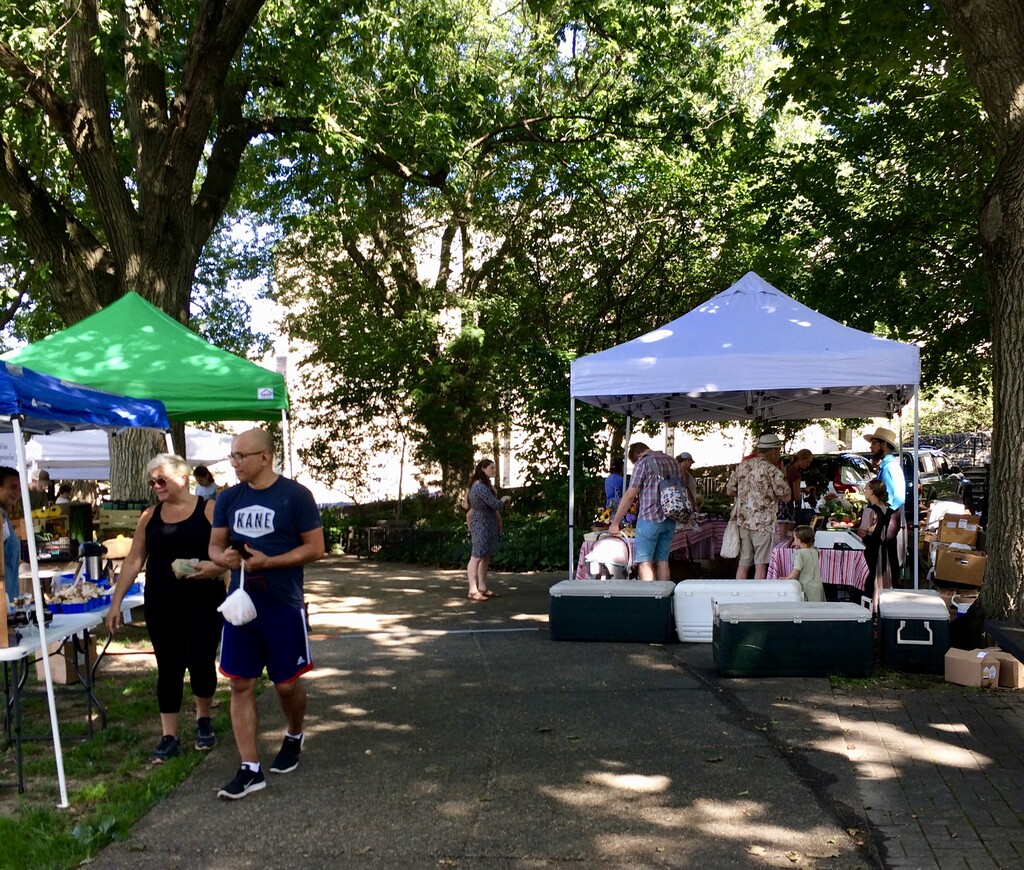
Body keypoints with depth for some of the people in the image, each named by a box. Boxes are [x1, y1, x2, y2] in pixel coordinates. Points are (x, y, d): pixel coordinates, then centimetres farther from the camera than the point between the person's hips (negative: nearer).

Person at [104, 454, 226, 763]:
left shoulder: (208, 510, -4)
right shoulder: (150, 516, 8)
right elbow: (133, 561, 9)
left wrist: (216, 567, -24)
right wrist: (115, 602, 4)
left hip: (203, 603, -3)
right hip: (161, 605, 4)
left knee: (200, 662, -7)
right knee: (168, 668, 7)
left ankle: (204, 719, 21)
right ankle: (170, 737, 16)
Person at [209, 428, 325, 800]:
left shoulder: (295, 495, -10)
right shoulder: (228, 498, 5)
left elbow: (315, 548, -10)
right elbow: (215, 546, 11)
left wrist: (267, 562, -21)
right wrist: (224, 557, -13)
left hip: (283, 606, -4)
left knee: (287, 683, 7)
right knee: (241, 685, 3)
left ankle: (294, 737, 38)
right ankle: (250, 770, 12)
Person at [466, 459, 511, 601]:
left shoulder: (484, 484, 14)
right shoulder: (481, 487, -19)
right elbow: (496, 505, -20)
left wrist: (501, 501, 5)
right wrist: (504, 499, -2)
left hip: (488, 525, 10)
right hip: (482, 525, -10)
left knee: (486, 557, 11)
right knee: (477, 556, -9)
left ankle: (482, 588, 16)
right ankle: (473, 591, -10)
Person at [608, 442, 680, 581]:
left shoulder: (643, 463, -6)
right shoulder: (673, 462, 14)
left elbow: (629, 495, -9)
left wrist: (615, 523, -4)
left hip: (649, 518, -7)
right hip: (670, 520, 7)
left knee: (644, 562, -2)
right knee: (662, 560, 11)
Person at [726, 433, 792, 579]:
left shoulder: (742, 466, 7)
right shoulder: (772, 470, -11)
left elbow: (729, 491, 12)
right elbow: (786, 495, -6)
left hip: (743, 521, 6)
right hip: (763, 523, -5)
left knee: (743, 563, 10)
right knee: (761, 565, 1)